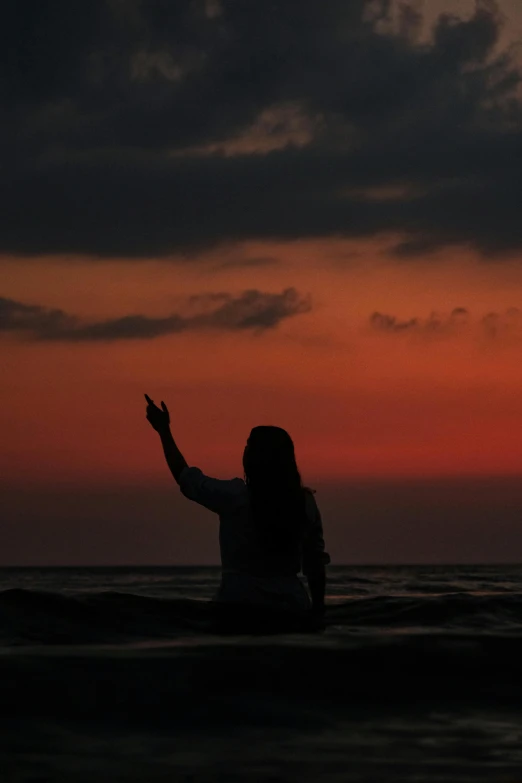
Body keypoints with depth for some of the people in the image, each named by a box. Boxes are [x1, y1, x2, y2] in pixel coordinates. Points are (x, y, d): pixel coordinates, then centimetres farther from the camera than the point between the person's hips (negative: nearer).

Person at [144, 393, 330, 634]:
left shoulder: (234, 497, -8)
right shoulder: (305, 503, 2)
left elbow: (185, 476, 6)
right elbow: (315, 563, 6)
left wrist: (164, 431, 17)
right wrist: (318, 611, 16)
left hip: (240, 610, -3)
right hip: (291, 612, 3)